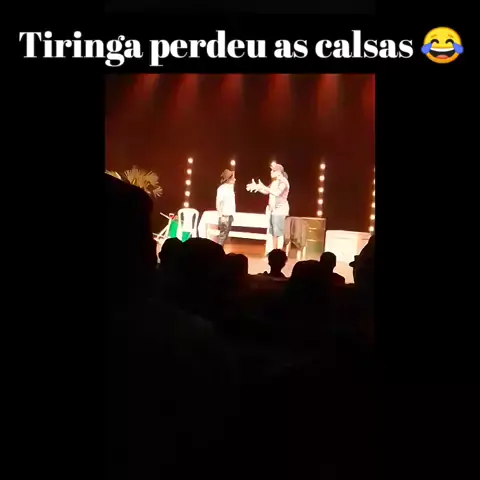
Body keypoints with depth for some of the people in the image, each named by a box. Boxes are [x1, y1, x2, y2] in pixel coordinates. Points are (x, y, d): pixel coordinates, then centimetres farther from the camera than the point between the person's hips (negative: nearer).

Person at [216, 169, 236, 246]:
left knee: (225, 235, 10)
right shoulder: (222, 188, -11)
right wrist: (221, 216, -16)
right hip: (224, 216, -8)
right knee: (222, 235, -8)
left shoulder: (230, 187, 13)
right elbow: (218, 203, -14)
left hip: (230, 215, 8)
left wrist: (232, 215, 12)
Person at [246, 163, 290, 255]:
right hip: (272, 209, 8)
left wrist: (263, 187, -25)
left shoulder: (283, 181, -12)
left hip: (280, 210, -8)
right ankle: (270, 252, 14)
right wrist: (256, 187, 6)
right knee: (270, 232, 9)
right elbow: (266, 192, 20)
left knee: (278, 233, -5)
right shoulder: (274, 181, 14)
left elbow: (277, 193, -28)